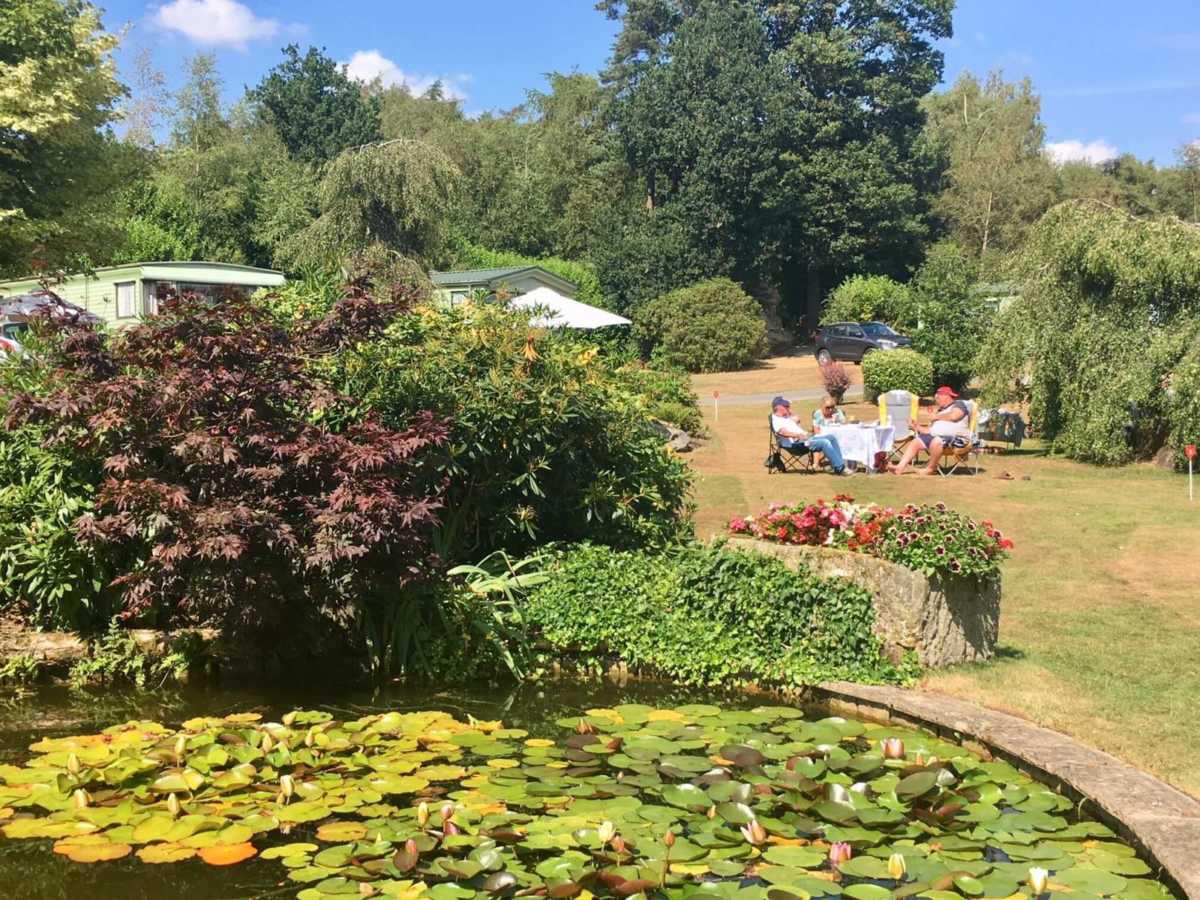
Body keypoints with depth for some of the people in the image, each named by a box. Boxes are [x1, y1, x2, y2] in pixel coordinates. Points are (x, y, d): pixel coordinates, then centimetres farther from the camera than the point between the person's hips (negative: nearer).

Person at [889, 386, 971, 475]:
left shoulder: (959, 404, 5)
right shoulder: (940, 411, 27)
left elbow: (954, 416, -18)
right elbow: (930, 430, 24)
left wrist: (938, 417, -3)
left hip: (957, 438, -9)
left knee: (936, 442, -37)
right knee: (915, 442, -4)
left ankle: (931, 468, -18)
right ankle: (901, 467, -17)